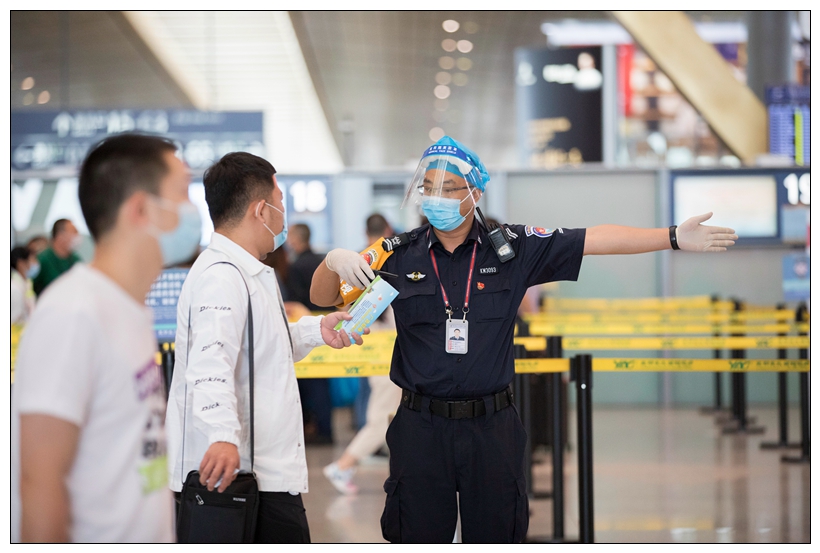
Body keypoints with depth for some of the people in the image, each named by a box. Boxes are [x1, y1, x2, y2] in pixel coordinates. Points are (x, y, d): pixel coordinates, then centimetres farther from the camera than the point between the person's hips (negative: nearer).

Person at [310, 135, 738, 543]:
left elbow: (595, 240, -2)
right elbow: (323, 298, 3)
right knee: (419, 536, 8)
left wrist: (675, 238, -7)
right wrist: (334, 261, -20)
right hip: (421, 426, 0)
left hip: (491, 426, 0)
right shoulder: (399, 255, 0)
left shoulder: (511, 248, 0)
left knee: (496, 534, 10)